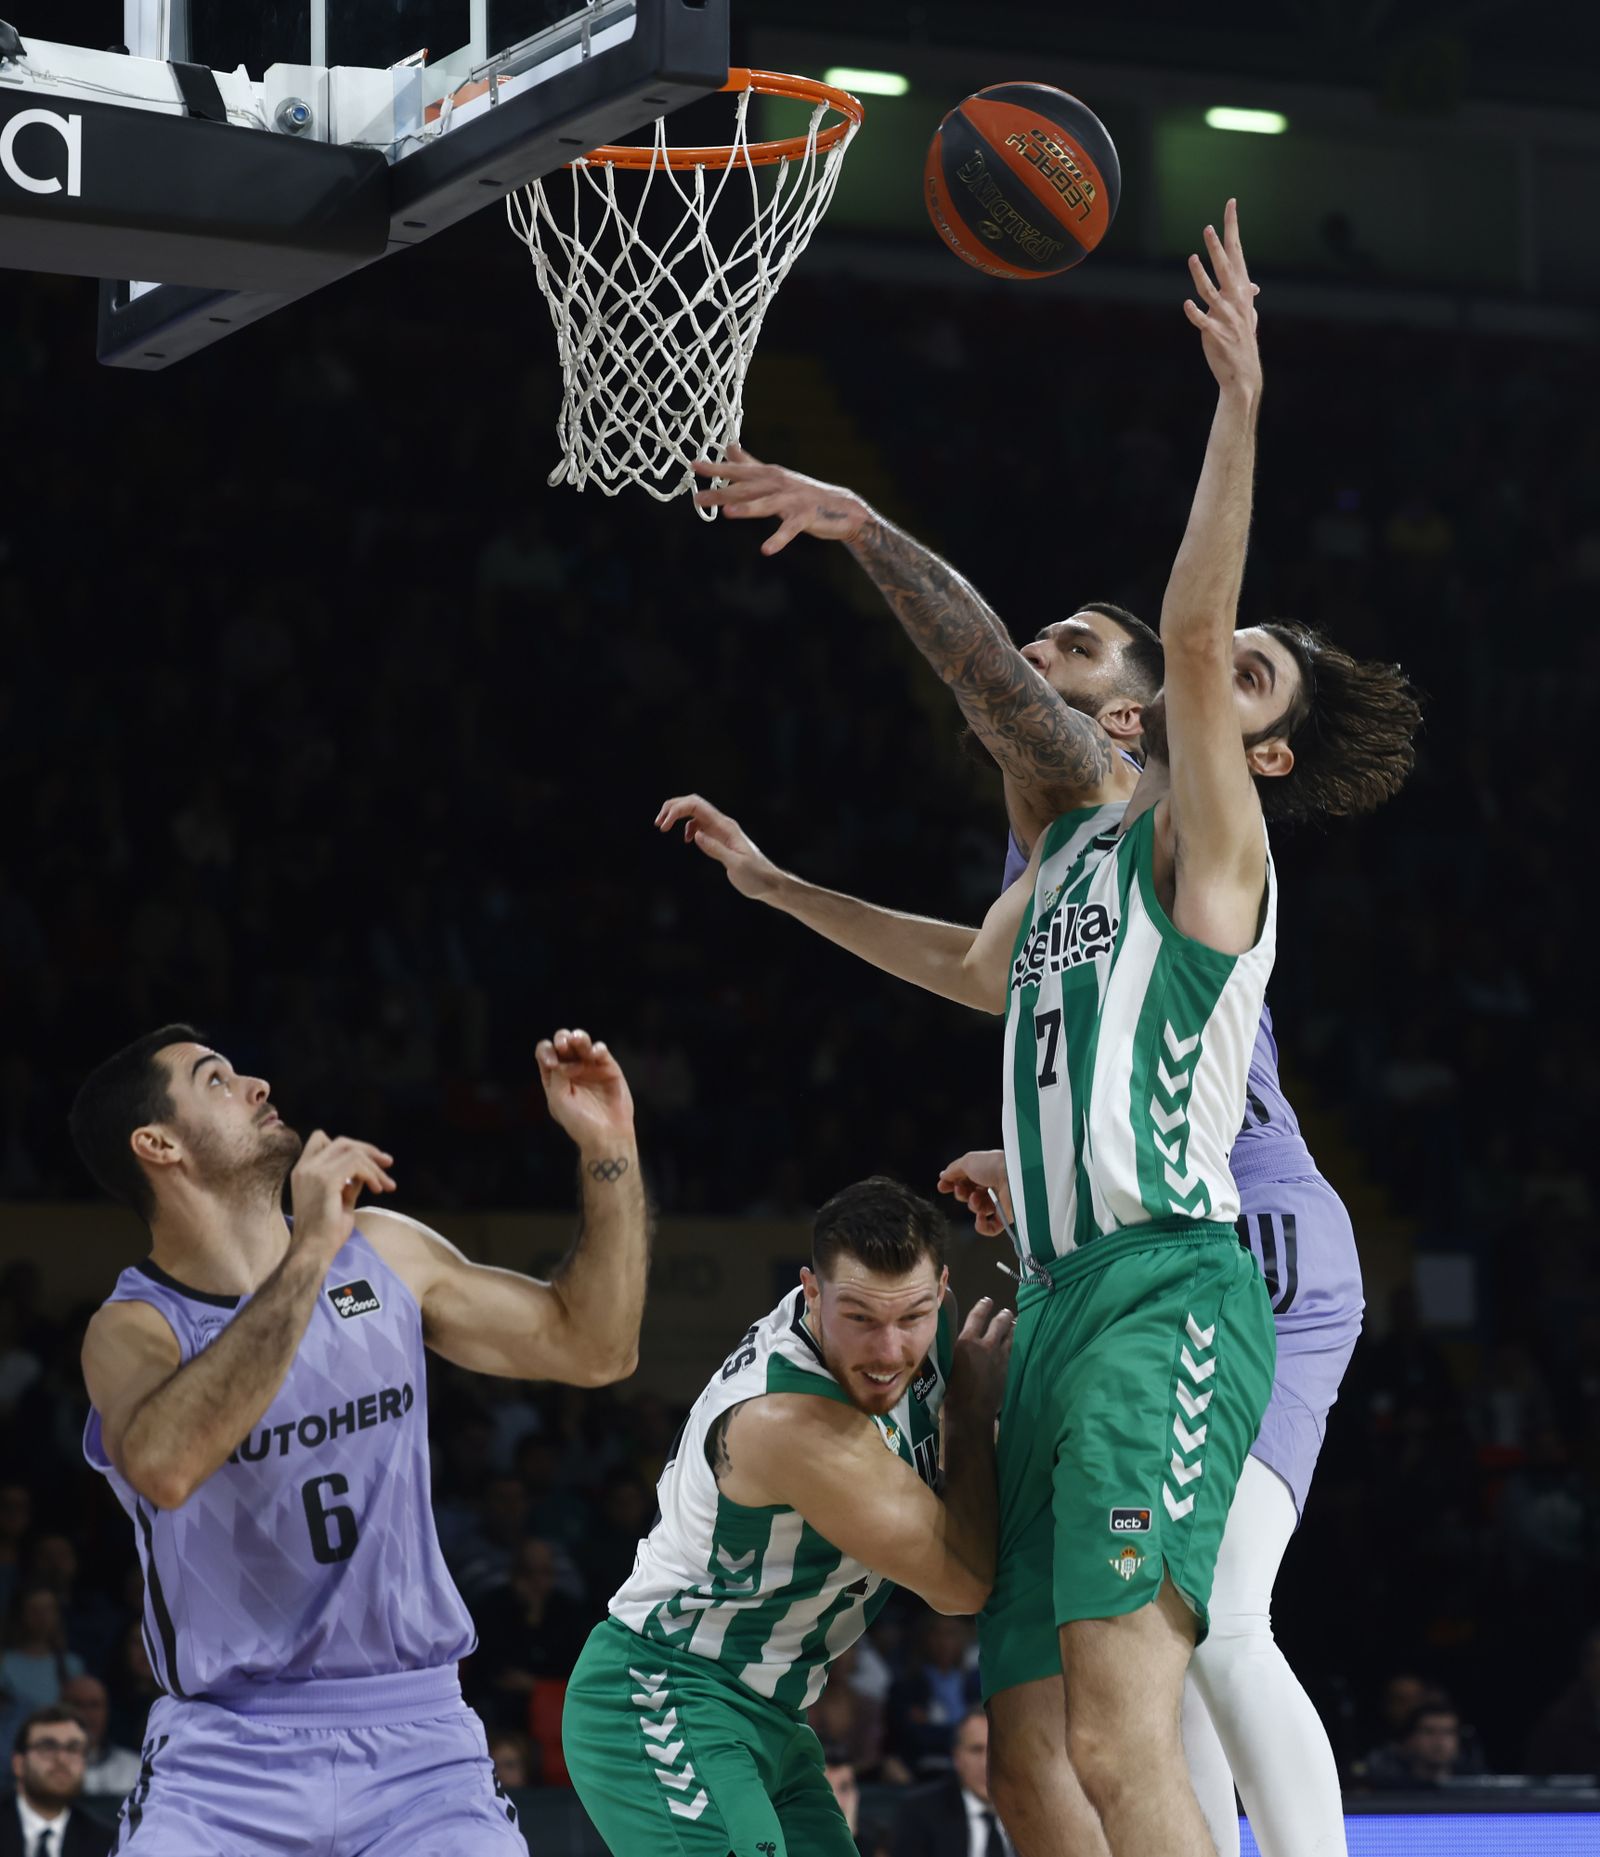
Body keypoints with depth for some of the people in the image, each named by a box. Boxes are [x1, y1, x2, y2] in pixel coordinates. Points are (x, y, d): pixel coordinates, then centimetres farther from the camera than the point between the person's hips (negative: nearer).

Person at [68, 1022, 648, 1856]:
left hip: (416, 1740, 3)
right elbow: (164, 1466, -33)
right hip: (229, 1753, -3)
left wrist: (607, 1148, 1)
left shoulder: (384, 1253, 6)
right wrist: (309, 1256, -33)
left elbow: (590, 1348, 13)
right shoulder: (131, 1328, -9)